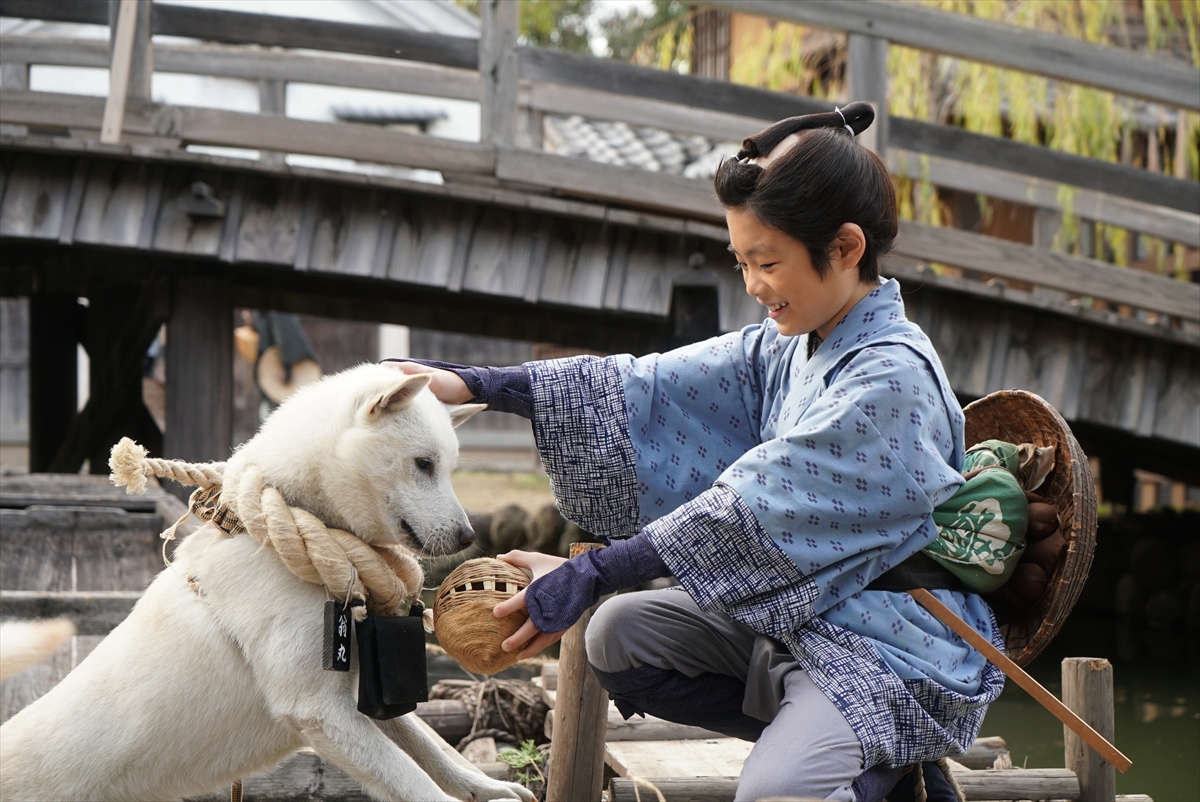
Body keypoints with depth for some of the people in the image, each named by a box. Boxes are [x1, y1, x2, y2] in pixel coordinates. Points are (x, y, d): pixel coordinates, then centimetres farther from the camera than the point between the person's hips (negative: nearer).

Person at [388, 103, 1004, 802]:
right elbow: (648, 389, 3)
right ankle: (821, 742, 2)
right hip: (793, 614, 9)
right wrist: (476, 386, -3)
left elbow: (752, 510, -27)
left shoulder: (893, 378, -23)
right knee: (619, 634, 5)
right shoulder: (785, 347, 5)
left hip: (895, 644, -9)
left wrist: (590, 575, -28)